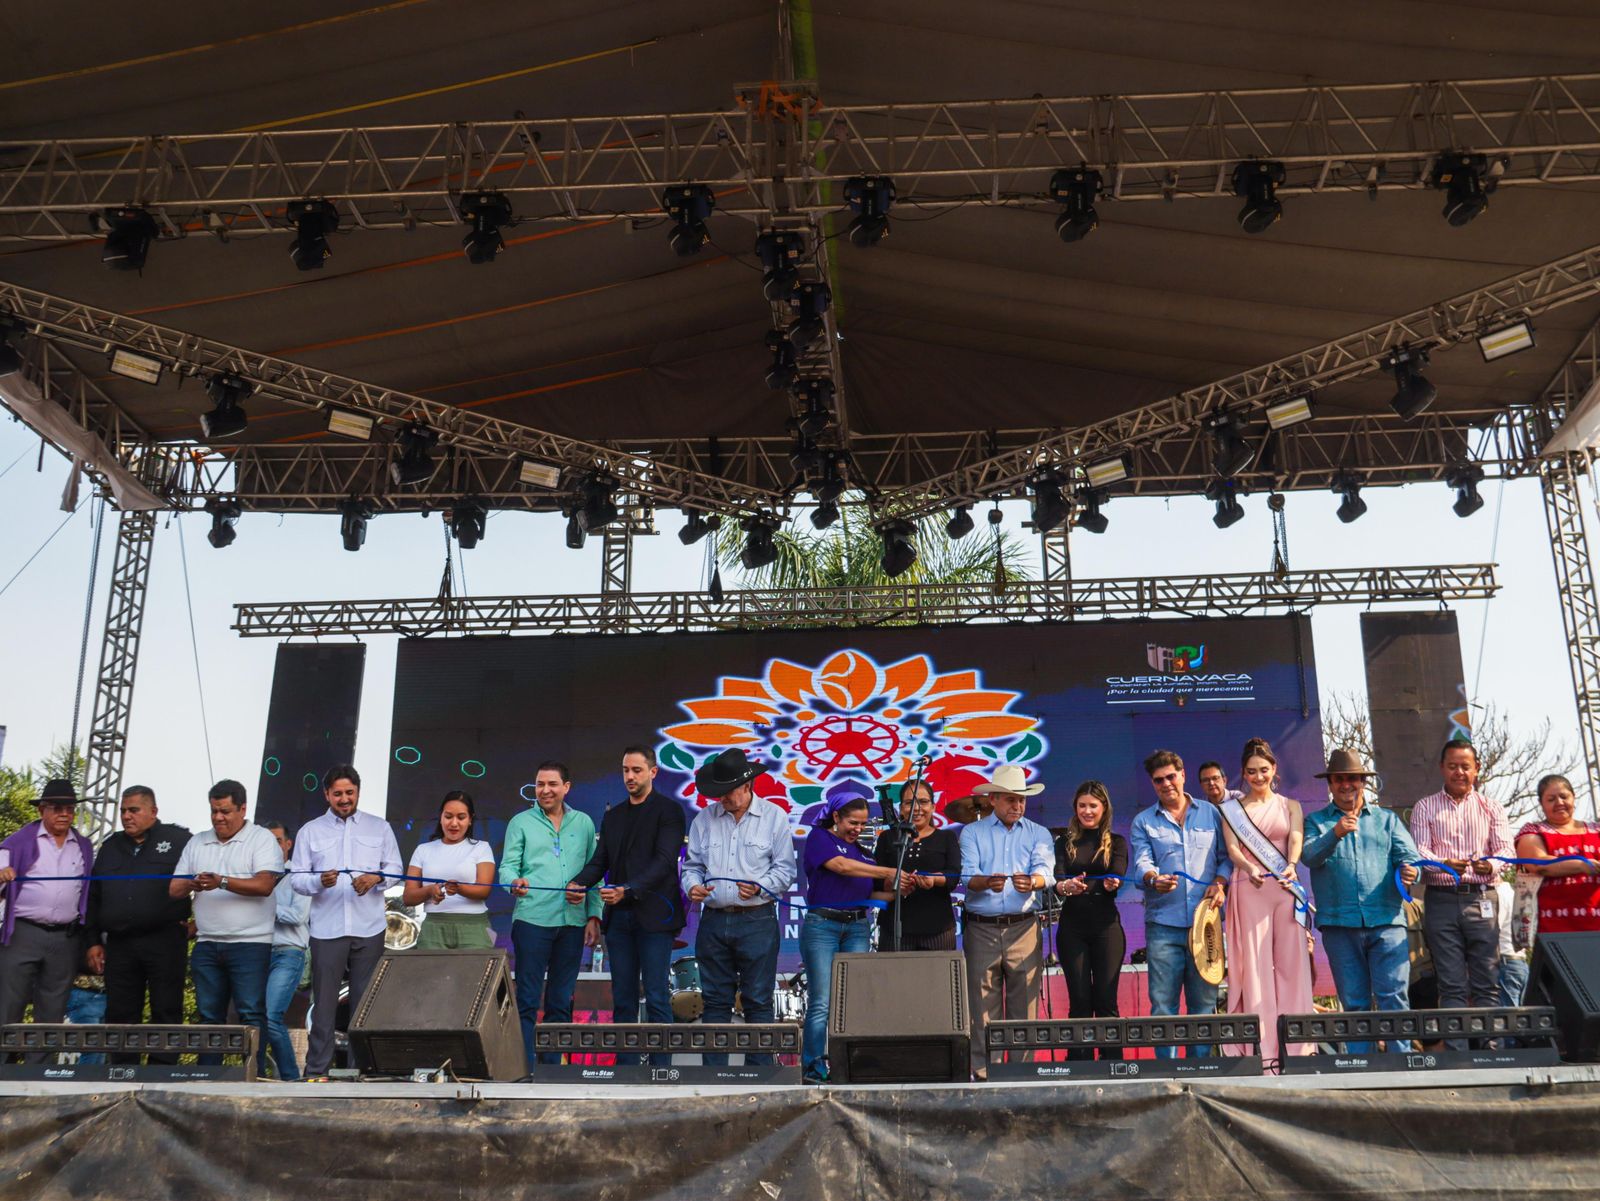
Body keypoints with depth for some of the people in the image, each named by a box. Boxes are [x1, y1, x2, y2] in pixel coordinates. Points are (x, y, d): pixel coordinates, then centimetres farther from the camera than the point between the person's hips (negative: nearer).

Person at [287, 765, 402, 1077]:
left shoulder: (379, 828, 10)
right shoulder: (310, 831, 8)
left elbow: (395, 868, 9)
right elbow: (296, 877, 2)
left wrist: (376, 878, -12)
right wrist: (319, 881, -18)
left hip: (369, 929, 1)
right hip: (327, 930, -1)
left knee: (366, 1002, 6)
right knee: (324, 1003, 1)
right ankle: (316, 1071, 8)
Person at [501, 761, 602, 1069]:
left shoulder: (584, 823, 13)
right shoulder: (521, 823, 7)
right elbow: (508, 865, 0)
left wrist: (594, 916, 5)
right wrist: (515, 881, -23)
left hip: (573, 921, 3)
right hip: (532, 919, -3)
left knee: (561, 1000, 9)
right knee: (528, 1000, -3)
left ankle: (552, 1065, 17)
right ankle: (525, 1067, 1)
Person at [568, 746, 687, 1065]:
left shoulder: (668, 811, -2)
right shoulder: (613, 816, 18)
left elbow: (665, 861, -13)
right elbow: (599, 860, 14)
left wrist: (628, 890, -26)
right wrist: (578, 883, -7)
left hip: (653, 916, -6)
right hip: (619, 918, 6)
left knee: (656, 997, -6)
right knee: (623, 999, 7)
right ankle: (625, 1066, 11)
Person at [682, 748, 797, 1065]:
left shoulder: (774, 817, 2)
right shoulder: (704, 818, 10)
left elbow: (785, 869, 1)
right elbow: (692, 864, 15)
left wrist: (760, 888, -16)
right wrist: (693, 886, -7)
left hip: (758, 922, -3)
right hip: (714, 920, 3)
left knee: (758, 1001, 1)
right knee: (715, 1000, 7)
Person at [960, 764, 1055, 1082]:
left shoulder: (1038, 834, 12)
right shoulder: (972, 833, 9)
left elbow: (1045, 871, -6)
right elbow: (967, 876, -5)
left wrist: (1032, 882, -31)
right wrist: (987, 882, -28)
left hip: (1023, 928, 1)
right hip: (981, 928, -1)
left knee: (1024, 1004, 0)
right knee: (982, 1006, -1)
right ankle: (982, 1074, 5)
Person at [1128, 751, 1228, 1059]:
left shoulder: (1210, 814, 13)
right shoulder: (1143, 822, 10)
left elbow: (1225, 857, 14)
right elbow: (1141, 863, -2)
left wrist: (1220, 883, -6)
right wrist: (1154, 879, -24)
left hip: (1205, 921, 1)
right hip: (1163, 925, -1)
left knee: (1204, 1001, 4)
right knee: (1163, 1002, -2)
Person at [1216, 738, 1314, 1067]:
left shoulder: (1290, 806, 15)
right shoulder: (1233, 809, 12)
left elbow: (1296, 840, -2)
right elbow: (1232, 848, -2)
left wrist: (1291, 866, -24)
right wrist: (1250, 868, -23)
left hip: (1287, 889, 1)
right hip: (1249, 890, -1)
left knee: (1292, 963, -4)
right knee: (1256, 966, -5)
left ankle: (1295, 1048, -1)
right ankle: (1263, 1052, -6)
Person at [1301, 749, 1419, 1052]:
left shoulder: (1387, 819, 17)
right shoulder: (1316, 822, 12)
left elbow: (1407, 854, 6)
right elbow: (1308, 856, -6)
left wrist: (1410, 871, -18)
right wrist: (1335, 834, -24)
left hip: (1386, 921, 0)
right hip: (1339, 924, 0)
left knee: (1393, 996, -8)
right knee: (1354, 1002, 4)